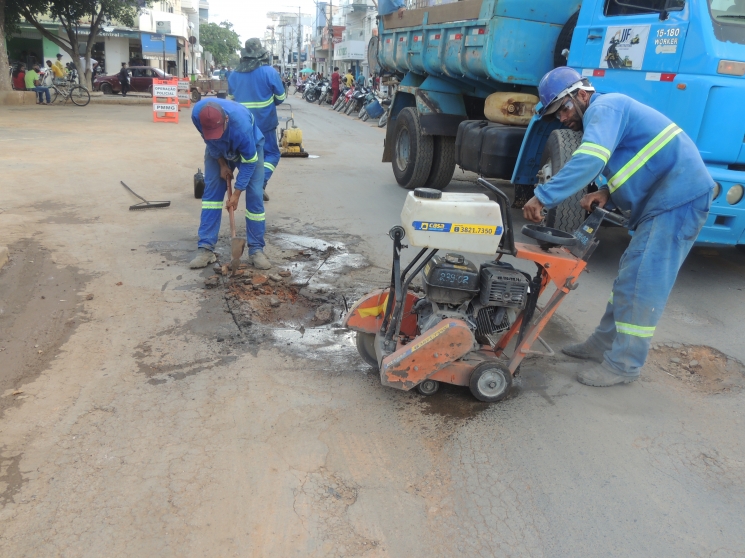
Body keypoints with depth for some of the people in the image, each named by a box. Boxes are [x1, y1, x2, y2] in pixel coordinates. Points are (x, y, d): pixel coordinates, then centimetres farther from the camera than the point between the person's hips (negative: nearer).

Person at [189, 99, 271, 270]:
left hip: (249, 148, -3)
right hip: (218, 150, 3)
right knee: (211, 192, -4)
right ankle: (205, 248, -2)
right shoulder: (198, 113, -33)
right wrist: (222, 164, -10)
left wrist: (236, 193, -26)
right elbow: (209, 140, -10)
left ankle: (256, 249, -2)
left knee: (254, 196, -11)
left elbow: (249, 161, -30)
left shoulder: (242, 126, -43)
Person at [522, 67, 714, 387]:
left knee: (641, 284, -8)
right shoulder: (603, 118, 21)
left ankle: (623, 365, 2)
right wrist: (606, 193, 0)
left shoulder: (604, 108, -12)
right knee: (631, 278, 15)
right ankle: (604, 345, 25)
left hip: (678, 197, -11)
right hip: (662, 201, 11)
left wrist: (542, 197, -32)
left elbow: (589, 160, -31)